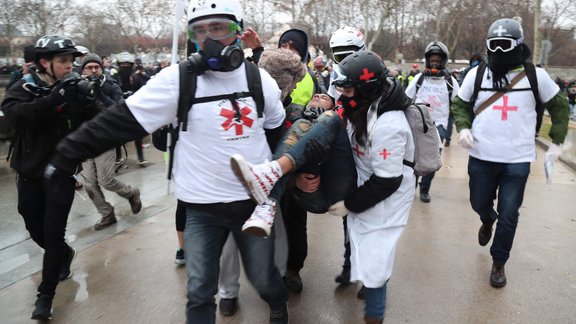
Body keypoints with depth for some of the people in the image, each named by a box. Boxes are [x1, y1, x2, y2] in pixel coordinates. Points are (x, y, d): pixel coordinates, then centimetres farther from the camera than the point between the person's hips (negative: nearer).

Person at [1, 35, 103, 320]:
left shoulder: (73, 90, -2)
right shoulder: (23, 88, -4)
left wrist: (85, 100, -29)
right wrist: (54, 99, -38)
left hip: (62, 172, -1)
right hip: (29, 173, 2)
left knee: (53, 234, -3)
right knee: (36, 231, 15)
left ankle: (45, 296, 10)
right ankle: (65, 254, 46)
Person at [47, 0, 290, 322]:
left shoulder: (260, 78, -1)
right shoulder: (177, 78, -11)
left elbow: (279, 130, 13)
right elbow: (122, 121, -13)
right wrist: (65, 154, -15)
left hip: (254, 200, 2)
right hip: (203, 207, -1)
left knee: (264, 277, 16)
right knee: (199, 291, 6)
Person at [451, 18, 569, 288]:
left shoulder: (535, 75, -2)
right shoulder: (476, 74, -1)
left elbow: (559, 105, 12)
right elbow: (461, 105, 10)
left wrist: (557, 141, 7)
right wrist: (463, 127, -9)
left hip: (518, 160, -1)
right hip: (481, 157, 1)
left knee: (508, 215, 5)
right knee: (479, 204, 16)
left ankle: (499, 263, 25)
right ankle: (488, 221, 54)